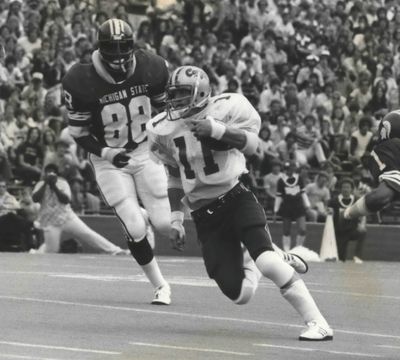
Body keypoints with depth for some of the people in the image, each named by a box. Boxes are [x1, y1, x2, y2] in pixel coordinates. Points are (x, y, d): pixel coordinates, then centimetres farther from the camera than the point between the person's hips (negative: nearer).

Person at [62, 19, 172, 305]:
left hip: (146, 152, 2)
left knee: (166, 224, -6)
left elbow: (164, 108, 6)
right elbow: (78, 132, -10)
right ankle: (160, 286, 9)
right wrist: (106, 153, -25)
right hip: (108, 160, -2)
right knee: (135, 231, -10)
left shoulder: (151, 70, -13)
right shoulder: (82, 83, -20)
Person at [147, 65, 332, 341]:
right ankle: (248, 263, 29)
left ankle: (318, 324, -20)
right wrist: (176, 220, 13)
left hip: (236, 199, -4)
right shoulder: (165, 129, 7)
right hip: (204, 215, 4)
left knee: (268, 262, -27)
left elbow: (253, 145, -16)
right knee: (239, 295, -9)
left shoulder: (226, 108, -6)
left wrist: (218, 129, -27)